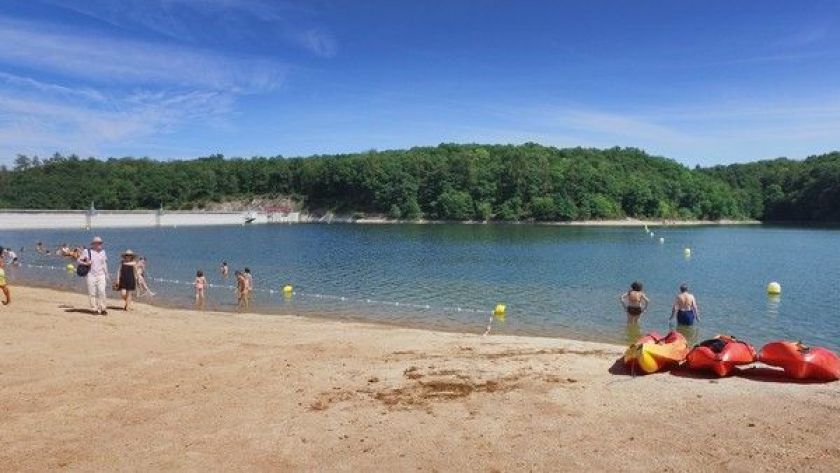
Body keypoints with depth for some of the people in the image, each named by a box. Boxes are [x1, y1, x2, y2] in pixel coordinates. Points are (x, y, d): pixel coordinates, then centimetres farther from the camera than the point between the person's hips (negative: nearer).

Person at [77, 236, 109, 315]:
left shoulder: (103, 252, 9)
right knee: (92, 293, 2)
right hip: (91, 275, -2)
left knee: (102, 291, -9)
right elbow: (79, 260, 3)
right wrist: (85, 263, -17)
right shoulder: (88, 252, -2)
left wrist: (107, 275, 15)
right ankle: (94, 309, 10)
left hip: (101, 275, 2)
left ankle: (103, 309, -4)